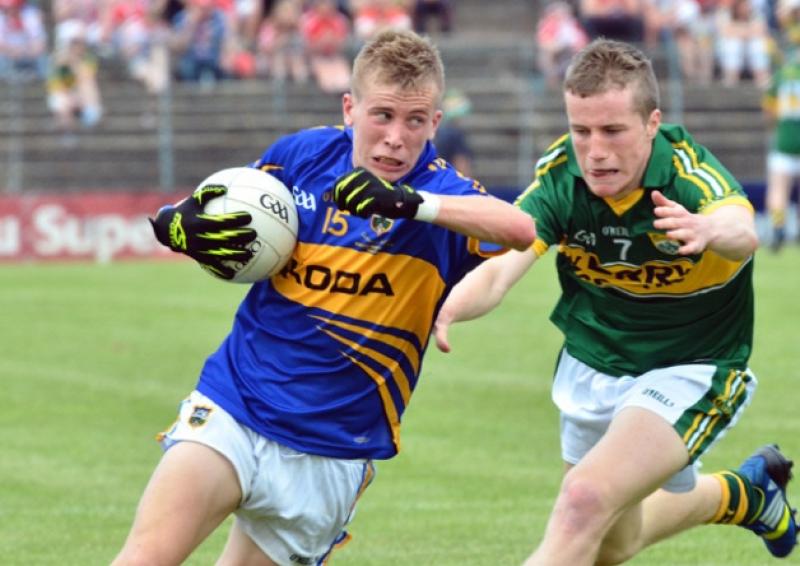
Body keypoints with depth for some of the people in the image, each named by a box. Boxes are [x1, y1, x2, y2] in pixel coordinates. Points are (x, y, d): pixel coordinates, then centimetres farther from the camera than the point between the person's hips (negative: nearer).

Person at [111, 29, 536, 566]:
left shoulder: (439, 191, -10)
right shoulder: (301, 155, -1)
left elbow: (521, 228, -31)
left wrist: (416, 203, -43)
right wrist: (183, 227, -9)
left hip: (328, 457, -1)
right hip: (231, 405, 1)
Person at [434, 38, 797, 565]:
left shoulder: (688, 173, -30)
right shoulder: (560, 178, -20)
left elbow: (743, 233, -52)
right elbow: (501, 269, -32)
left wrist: (712, 230, -76)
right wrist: (448, 309, -54)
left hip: (688, 369, -5)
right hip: (591, 364, 5)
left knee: (585, 501, -28)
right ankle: (742, 493, 47)